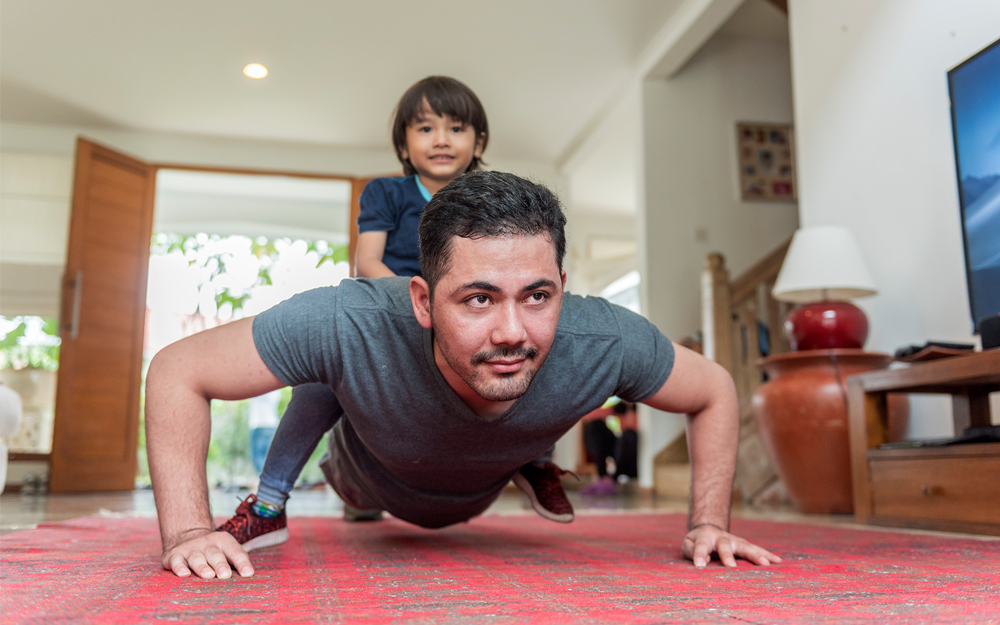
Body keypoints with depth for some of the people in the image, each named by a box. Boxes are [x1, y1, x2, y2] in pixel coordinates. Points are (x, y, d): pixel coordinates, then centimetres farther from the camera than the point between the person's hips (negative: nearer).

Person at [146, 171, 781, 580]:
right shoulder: (349, 325, -49)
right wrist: (188, 530, -40)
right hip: (380, 477, -2)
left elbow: (715, 391, -20)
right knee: (356, 490, 36)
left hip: (479, 494, 2)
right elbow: (178, 370, -35)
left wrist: (709, 523, -24)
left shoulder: (605, 343, -42)